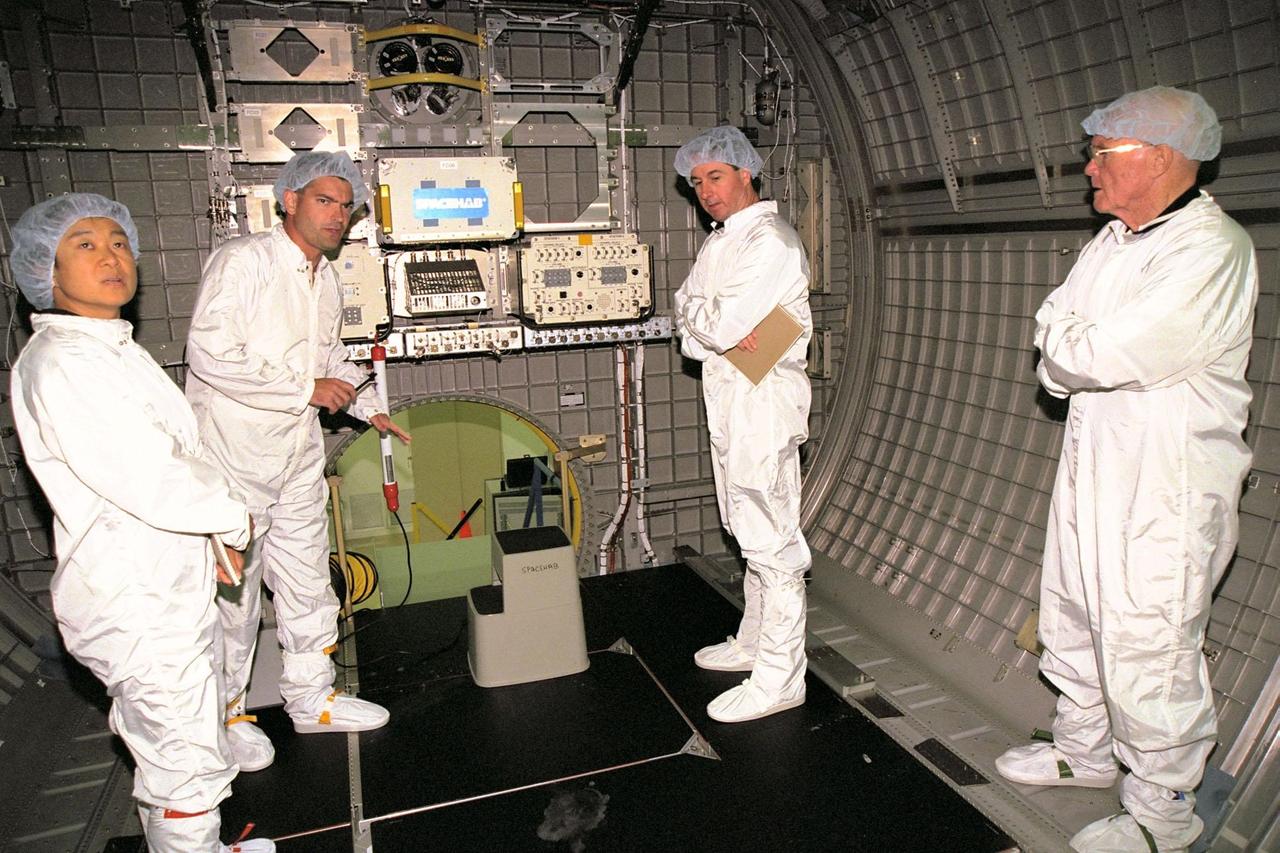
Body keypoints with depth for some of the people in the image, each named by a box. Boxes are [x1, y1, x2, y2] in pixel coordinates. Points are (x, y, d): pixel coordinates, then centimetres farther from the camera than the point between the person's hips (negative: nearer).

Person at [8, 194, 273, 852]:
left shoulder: (112, 347, 10)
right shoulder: (60, 362, -21)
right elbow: (148, 483, -26)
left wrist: (210, 537, 12)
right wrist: (233, 519, -10)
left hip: (164, 585, 10)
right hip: (138, 604, -10)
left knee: (162, 746, 26)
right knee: (190, 767, 5)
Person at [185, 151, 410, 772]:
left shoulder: (327, 280, 11)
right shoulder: (242, 261, -15)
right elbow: (209, 354, -24)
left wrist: (369, 407, 16)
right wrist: (308, 389, -21)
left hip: (299, 454, 7)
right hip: (234, 453, -7)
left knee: (307, 583, 15)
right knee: (232, 588, 6)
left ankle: (312, 698, 31)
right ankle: (224, 714, 27)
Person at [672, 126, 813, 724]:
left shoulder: (770, 242, -14)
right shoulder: (718, 242, 17)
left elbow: (720, 326, -22)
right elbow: (689, 319, 9)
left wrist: (698, 312, -2)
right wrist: (719, 328, -11)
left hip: (763, 403, -10)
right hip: (727, 401, 10)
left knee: (771, 539, -5)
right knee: (751, 532, 18)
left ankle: (780, 677, 5)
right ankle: (754, 641, 33)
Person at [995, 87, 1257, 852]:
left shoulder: (1213, 250, -18)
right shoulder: (1112, 241, 11)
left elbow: (1107, 355, -25)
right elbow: (1056, 321, 9)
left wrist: (1066, 344, -5)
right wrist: (1077, 355, -11)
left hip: (1168, 485, -9)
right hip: (1092, 464, 9)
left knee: (1148, 651, 0)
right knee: (1074, 618, 19)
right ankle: (1084, 751, 40)